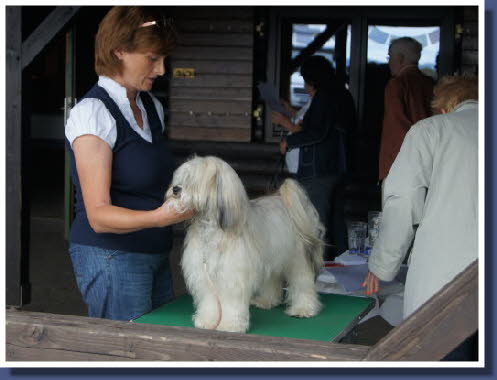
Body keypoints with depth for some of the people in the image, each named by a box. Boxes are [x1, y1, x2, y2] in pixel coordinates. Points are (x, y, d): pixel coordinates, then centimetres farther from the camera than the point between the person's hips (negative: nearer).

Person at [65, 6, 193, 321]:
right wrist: (159, 217, -35)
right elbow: (99, 216, -20)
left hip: (156, 255, 8)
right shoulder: (93, 113, -15)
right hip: (112, 258, -8)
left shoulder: (152, 107, 11)